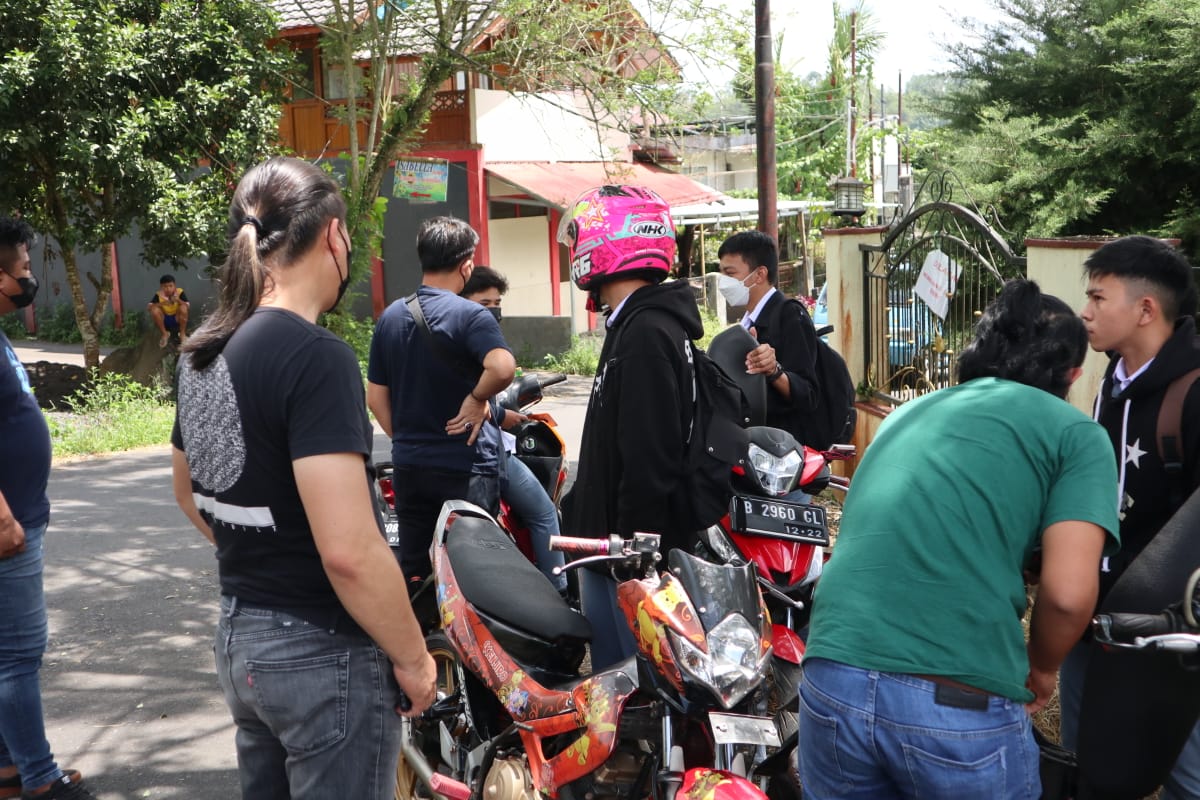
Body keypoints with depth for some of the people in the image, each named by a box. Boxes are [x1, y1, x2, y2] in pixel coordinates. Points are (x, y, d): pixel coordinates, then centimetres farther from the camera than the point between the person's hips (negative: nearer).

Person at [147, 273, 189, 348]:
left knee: (183, 307, -29)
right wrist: (161, 303, -37)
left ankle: (182, 334, -10)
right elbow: (148, 307, -21)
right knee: (154, 310, -26)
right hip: (165, 320, 1)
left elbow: (188, 306, -25)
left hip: (177, 320, -1)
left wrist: (178, 300, -44)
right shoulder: (159, 294, -13)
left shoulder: (180, 292, -15)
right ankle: (165, 334, -5)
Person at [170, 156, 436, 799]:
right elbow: (349, 550, -27)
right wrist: (412, 657, -14)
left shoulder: (203, 354, 5)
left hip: (239, 634, 8)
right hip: (323, 651, -8)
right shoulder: (316, 357, -21)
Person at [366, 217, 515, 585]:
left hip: (408, 468, 6)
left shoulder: (390, 317, 7)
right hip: (466, 469, -6)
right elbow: (502, 367, -32)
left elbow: (376, 397, 10)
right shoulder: (470, 315, -13)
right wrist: (477, 398, -15)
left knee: (413, 574, 13)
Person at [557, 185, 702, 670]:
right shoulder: (634, 325, 16)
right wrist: (578, 509, 22)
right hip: (609, 552, 11)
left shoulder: (646, 334, -18)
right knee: (611, 674, 17)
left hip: (636, 555, -11)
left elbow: (650, 460, -24)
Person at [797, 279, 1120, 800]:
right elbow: (1068, 593, -5)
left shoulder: (908, 413, 21)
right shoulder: (1076, 432, 6)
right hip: (961, 706, -4)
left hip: (833, 682, 5)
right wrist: (1040, 669, 14)